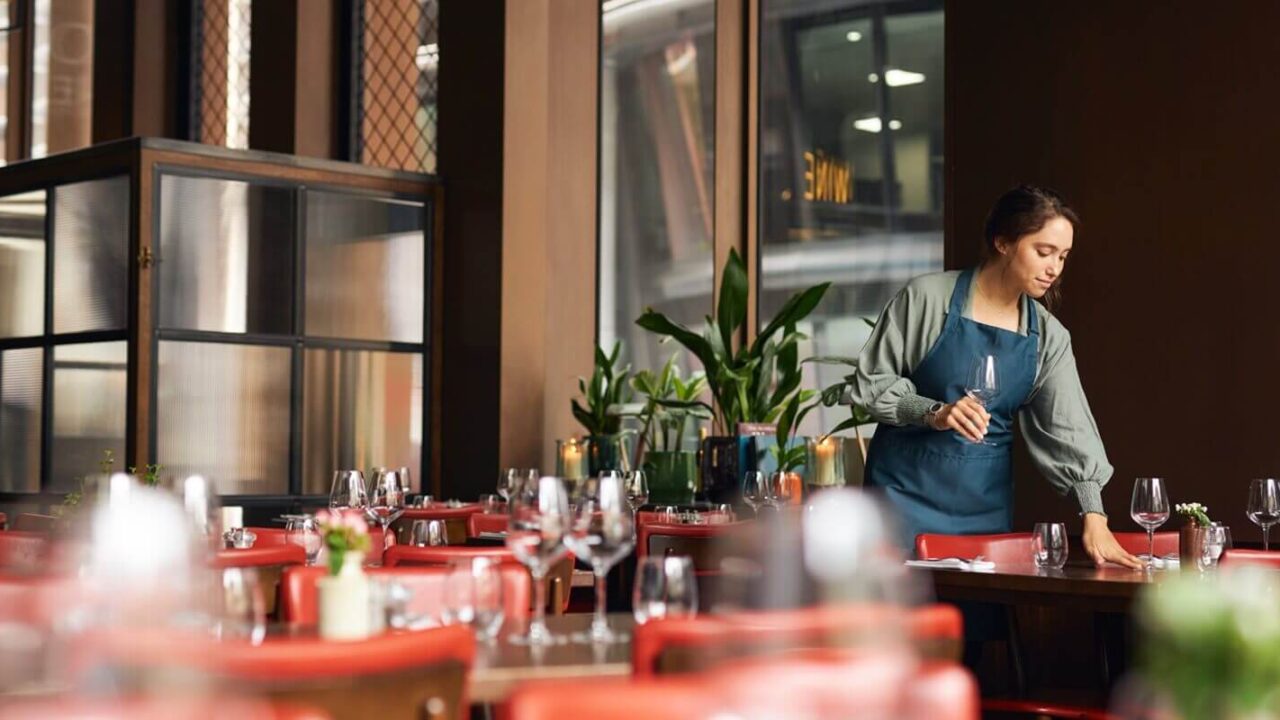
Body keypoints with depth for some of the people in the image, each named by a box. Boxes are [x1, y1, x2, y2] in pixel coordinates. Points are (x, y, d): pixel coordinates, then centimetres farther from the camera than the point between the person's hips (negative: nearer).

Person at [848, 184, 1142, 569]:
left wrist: (1094, 518, -13)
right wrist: (933, 413, -21)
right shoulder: (928, 297, -8)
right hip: (907, 490, -4)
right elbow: (869, 380, -5)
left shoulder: (1048, 336, 4)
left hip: (986, 503, 4)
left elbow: (1069, 429, -2)